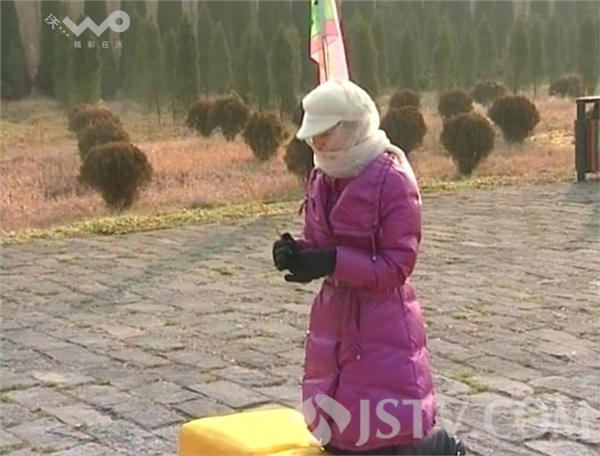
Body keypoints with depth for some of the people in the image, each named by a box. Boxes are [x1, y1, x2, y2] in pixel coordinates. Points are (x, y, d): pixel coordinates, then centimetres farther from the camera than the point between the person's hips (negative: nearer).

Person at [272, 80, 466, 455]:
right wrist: (296, 253, -13)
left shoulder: (393, 181, -18)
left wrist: (332, 263, -28)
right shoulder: (321, 180, 4)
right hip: (334, 321, 8)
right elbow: (318, 245, 10)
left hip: (384, 326, -7)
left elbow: (397, 266, -19)